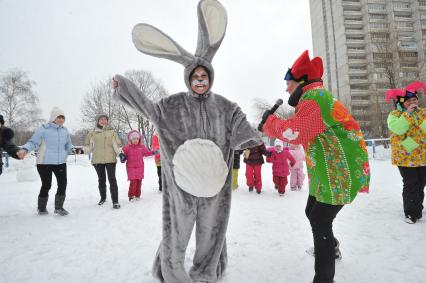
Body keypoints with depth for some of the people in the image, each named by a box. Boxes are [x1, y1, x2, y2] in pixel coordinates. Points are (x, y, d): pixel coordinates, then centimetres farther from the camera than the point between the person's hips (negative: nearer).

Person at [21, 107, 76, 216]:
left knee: (63, 184, 3)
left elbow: (68, 145, 17)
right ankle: (41, 208, 28)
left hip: (61, 162, 5)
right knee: (46, 185, 5)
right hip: (45, 162, -4)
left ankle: (59, 207, 20)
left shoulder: (64, 130, 7)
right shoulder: (43, 129, -9)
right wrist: (25, 149, -28)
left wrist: (73, 149, -2)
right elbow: (33, 142, -10)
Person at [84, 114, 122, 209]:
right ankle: (103, 198, 33)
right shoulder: (93, 133, 7)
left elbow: (117, 145, 1)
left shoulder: (111, 132, 4)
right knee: (101, 180, 15)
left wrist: (121, 154, -9)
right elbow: (88, 147, 12)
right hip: (97, 160, 2)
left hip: (110, 159, -2)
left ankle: (115, 201, -2)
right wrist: (81, 149, -1)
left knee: (112, 180, -5)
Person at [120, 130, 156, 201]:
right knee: (133, 182, -11)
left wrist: (153, 152, 4)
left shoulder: (142, 147, 4)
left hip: (140, 167, 4)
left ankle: (137, 195, 23)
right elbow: (124, 155, 1)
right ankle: (131, 195, 5)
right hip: (131, 168, -3)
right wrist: (122, 157, -20)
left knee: (139, 182, 9)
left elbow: (147, 153, 14)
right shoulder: (127, 147, -5)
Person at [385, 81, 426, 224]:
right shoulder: (395, 115, -5)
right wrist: (408, 113, -22)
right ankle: (411, 213, 7)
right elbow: (397, 129, -25)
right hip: (406, 157, -5)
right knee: (411, 185, -4)